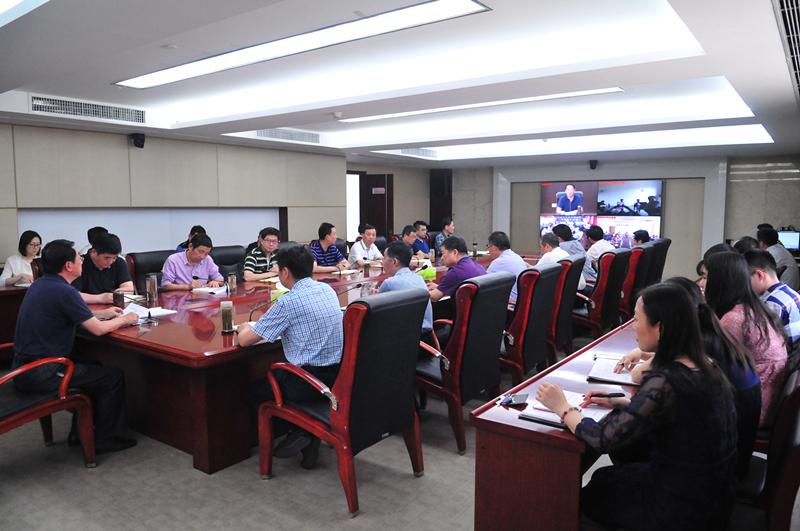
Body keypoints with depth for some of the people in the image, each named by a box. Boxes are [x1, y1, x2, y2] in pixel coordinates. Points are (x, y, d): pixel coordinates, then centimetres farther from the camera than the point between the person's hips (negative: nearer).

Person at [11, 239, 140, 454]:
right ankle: (105, 439, 12)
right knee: (113, 376, 1)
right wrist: (124, 319, 0)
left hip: (22, 368, 10)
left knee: (93, 368, 26)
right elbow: (98, 329, -17)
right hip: (41, 375, -10)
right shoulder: (64, 291, -21)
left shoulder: (40, 284, 8)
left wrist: (102, 313, 19)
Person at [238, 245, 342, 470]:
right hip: (339, 374, 7)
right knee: (276, 375, 30)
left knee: (256, 388, 18)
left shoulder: (287, 303, -16)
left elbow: (245, 340, -8)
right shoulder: (327, 289, 5)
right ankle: (309, 435, 19)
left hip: (311, 382, -7)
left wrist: (244, 328, 14)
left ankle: (301, 429, 12)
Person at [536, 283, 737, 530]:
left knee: (588, 494, 17)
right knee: (606, 477, 25)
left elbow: (604, 439, -27)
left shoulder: (666, 382, -30)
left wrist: (562, 407, -12)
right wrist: (621, 403, 3)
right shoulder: (705, 366, -4)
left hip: (682, 509, -7)